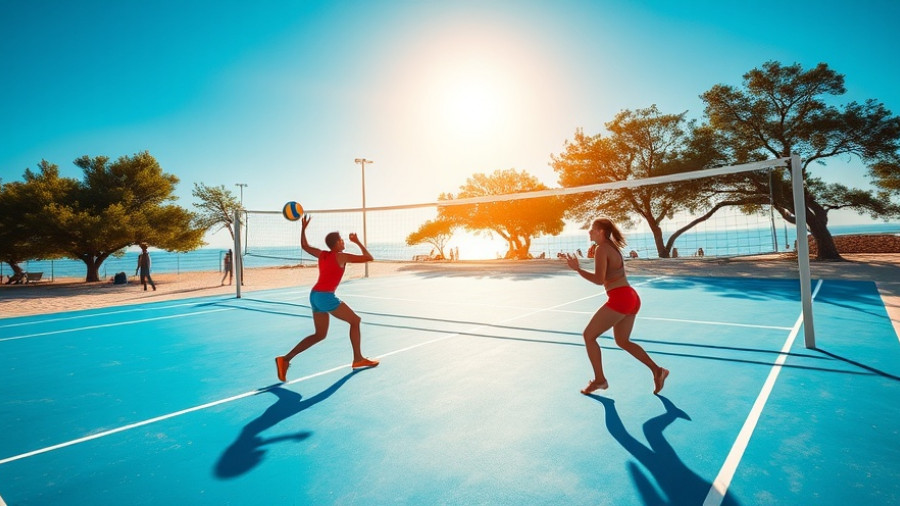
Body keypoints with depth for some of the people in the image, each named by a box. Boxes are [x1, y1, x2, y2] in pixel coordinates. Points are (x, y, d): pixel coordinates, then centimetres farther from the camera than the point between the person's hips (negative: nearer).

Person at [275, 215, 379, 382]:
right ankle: (358, 359, 13)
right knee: (355, 321, 7)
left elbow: (304, 246, 32)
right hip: (326, 297, -8)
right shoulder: (342, 257, -6)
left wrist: (303, 228, 35)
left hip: (314, 295, 8)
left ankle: (285, 359, 7)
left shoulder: (322, 254, 13)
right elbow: (369, 258, -3)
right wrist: (358, 242, 7)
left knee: (320, 335, 15)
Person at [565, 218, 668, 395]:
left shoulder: (602, 249, -11)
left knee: (589, 335, 1)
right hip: (631, 297, 10)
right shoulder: (613, 246, 17)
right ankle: (657, 370, 15)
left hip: (619, 299, -10)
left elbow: (599, 279, -18)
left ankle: (599, 380, 7)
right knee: (622, 341, 21)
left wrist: (578, 269, -15)